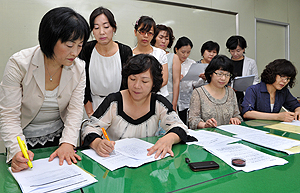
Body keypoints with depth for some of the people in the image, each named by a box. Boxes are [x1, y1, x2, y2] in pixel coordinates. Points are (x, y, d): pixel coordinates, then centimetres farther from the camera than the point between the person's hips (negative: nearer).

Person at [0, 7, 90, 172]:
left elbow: (75, 109, -9)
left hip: (58, 137, 2)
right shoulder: (18, 64, -19)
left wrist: (68, 143, -23)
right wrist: (16, 151, -32)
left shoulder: (78, 68, -10)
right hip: (25, 138, -1)